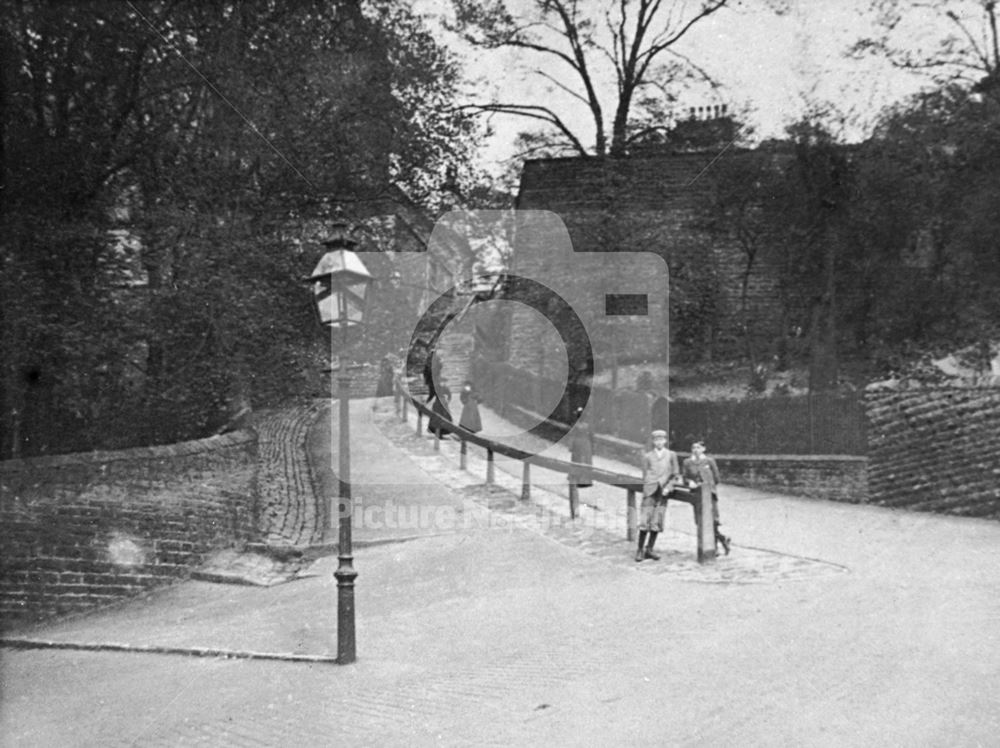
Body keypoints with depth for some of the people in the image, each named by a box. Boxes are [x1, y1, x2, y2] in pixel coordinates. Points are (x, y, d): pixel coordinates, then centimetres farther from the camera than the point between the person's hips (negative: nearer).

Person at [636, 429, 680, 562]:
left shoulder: (671, 455, 10)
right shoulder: (647, 456, 7)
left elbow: (676, 475, 9)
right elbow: (645, 476, 9)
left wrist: (667, 487, -4)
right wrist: (649, 489, -3)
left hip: (663, 492, 1)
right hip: (650, 491, -1)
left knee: (657, 522, 1)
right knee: (645, 521, -6)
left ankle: (650, 549, 12)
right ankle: (640, 549, 1)